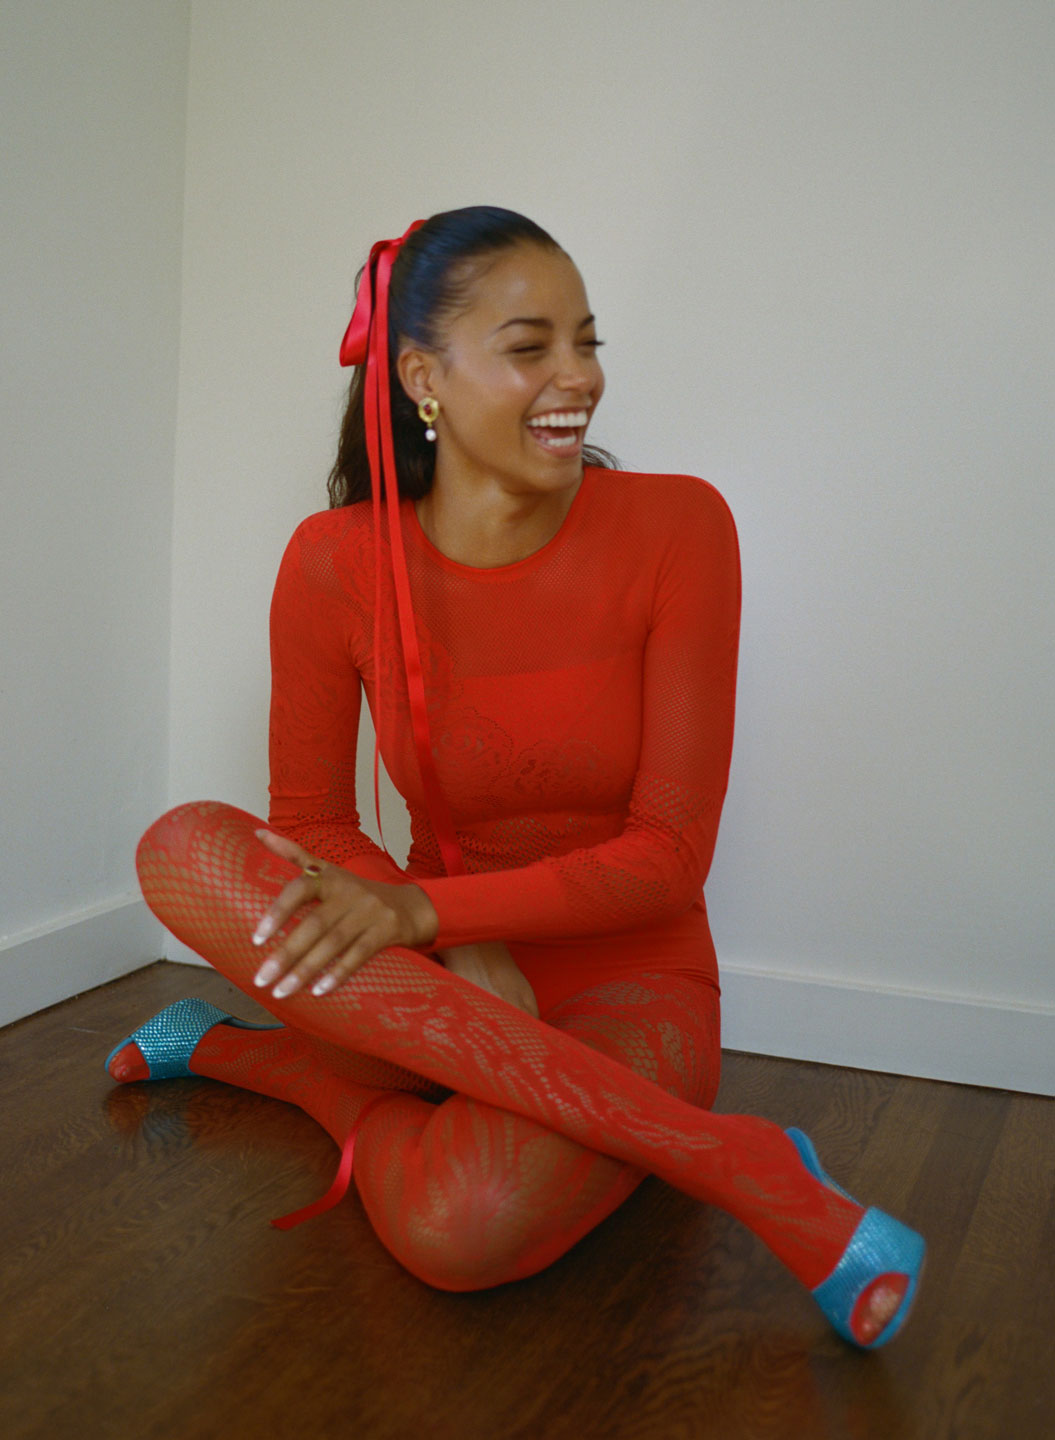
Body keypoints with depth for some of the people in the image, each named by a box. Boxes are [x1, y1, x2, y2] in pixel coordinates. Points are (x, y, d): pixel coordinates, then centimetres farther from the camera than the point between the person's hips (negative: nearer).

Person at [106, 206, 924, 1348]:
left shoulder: (676, 525, -12)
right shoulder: (337, 562, -7)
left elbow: (670, 854, -12)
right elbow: (308, 822, -2)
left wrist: (427, 909, -25)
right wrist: (462, 954, -21)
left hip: (627, 985, -4)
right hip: (441, 969, 4)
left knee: (462, 1230, -35)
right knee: (186, 850, -26)